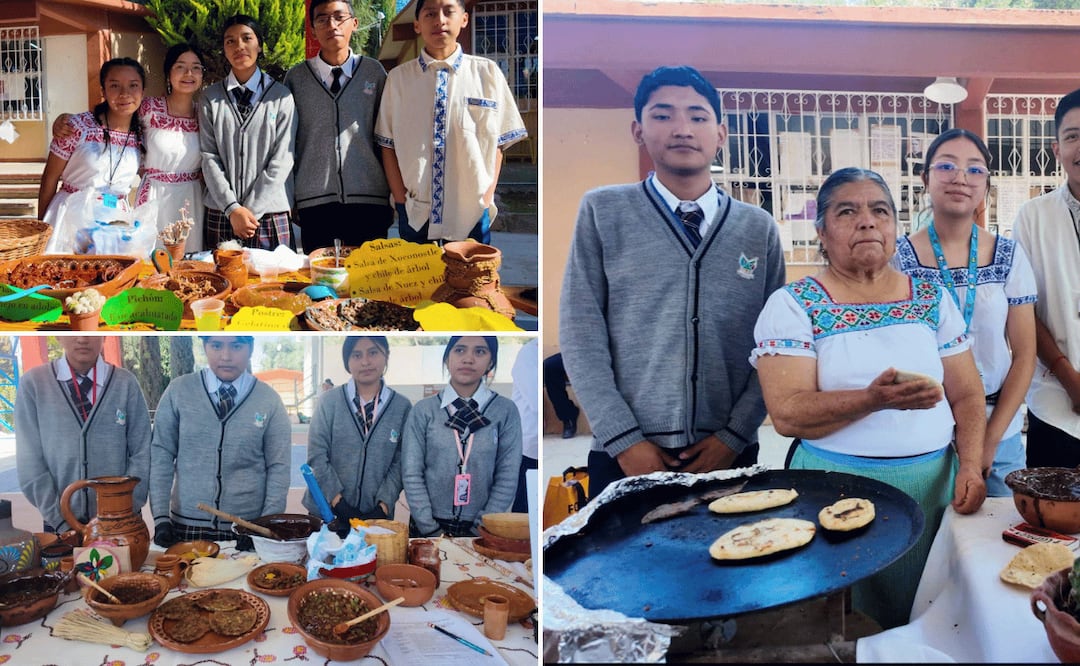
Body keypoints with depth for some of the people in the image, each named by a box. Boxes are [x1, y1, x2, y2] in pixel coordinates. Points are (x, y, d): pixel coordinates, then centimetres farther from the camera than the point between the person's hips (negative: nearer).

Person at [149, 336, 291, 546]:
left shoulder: (269, 400, -1)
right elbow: (160, 455, 0)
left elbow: (278, 469, -1)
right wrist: (161, 518, -5)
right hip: (186, 527, 1)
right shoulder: (178, 391, -1)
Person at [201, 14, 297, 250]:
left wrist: (251, 209, -9)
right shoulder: (211, 98, 8)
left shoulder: (281, 96, 2)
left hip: (270, 214, -1)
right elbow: (208, 156, 2)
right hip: (221, 214, 2)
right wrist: (232, 208, -10)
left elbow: (282, 159, -3)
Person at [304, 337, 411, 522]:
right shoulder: (329, 401, -4)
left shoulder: (403, 406, -2)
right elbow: (317, 456, -6)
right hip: (326, 511, 0)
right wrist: (338, 502, -12)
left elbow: (400, 463, -2)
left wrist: (383, 505, -12)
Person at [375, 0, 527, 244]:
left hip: (472, 216, -1)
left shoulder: (487, 73, 1)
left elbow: (497, 144, 3)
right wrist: (401, 199, -2)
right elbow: (388, 145, 5)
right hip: (416, 216, 1)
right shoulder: (398, 77, 4)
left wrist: (486, 199, -4)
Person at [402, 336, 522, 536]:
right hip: (427, 526, 0)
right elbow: (411, 473, -6)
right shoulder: (423, 410, -5)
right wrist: (430, 528, -10)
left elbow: (507, 477, -6)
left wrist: (481, 528, -9)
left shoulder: (506, 411, -6)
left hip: (478, 528, 0)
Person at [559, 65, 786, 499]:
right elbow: (580, 334, -4)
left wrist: (735, 434, -6)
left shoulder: (759, 228, 6)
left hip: (727, 451, 2)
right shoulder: (603, 212, 1)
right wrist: (624, 440, -9)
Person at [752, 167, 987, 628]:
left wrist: (971, 467, -8)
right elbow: (786, 414, -15)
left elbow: (968, 395, 8)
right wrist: (874, 399, -28)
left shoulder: (933, 299, 6)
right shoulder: (793, 305, -6)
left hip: (934, 482, 4)